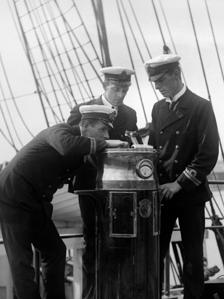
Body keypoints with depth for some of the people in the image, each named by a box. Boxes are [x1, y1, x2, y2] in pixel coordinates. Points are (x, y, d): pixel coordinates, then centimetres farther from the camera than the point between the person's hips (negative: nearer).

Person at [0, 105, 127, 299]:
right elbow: (67, 147, -40)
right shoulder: (59, 130, -17)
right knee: (21, 260, -4)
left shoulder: (84, 149, 8)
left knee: (55, 251, 12)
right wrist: (103, 144, -29)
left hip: (36, 203, 9)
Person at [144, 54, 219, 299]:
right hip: (162, 192, 4)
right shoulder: (158, 108, 11)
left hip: (190, 194, -4)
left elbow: (209, 154, -13)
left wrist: (180, 184, -15)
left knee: (192, 254, 4)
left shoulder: (200, 107, -7)